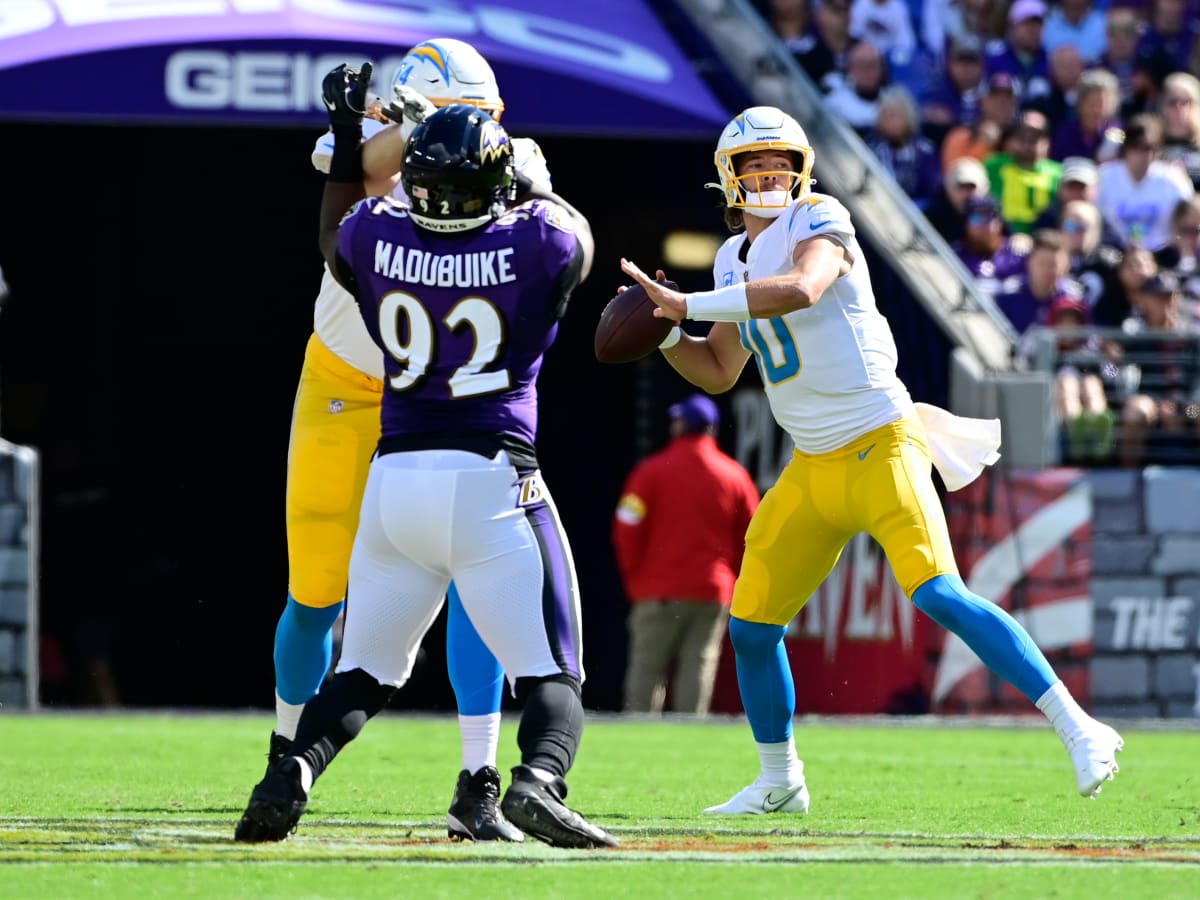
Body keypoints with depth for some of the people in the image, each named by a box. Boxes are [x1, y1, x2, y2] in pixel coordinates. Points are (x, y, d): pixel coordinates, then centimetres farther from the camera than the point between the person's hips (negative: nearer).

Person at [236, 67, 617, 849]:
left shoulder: (377, 238, 0)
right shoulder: (536, 244, -6)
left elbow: (335, 236, 27)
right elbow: (576, 234, 19)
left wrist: (347, 137, 35)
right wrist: (527, 186, 32)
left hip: (394, 482, 3)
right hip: (492, 481, -3)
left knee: (363, 673, 15)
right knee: (552, 680, 0)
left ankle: (295, 774, -10)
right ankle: (540, 778, -29)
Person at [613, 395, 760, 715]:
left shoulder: (652, 471, -4)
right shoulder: (734, 476, 7)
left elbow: (627, 531, -6)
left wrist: (634, 580, 7)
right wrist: (731, 582, 19)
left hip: (659, 593, -3)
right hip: (714, 593, 3)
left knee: (646, 670, 0)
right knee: (698, 669, 1)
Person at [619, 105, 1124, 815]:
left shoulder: (819, 222, -10)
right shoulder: (736, 258, 14)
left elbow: (799, 289, -32)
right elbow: (719, 371, 23)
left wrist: (688, 304, -27)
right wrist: (665, 330, 6)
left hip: (880, 448, -8)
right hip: (813, 470, 8)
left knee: (940, 596, -22)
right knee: (752, 623, 8)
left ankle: (1078, 729, -19)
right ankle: (779, 782, 27)